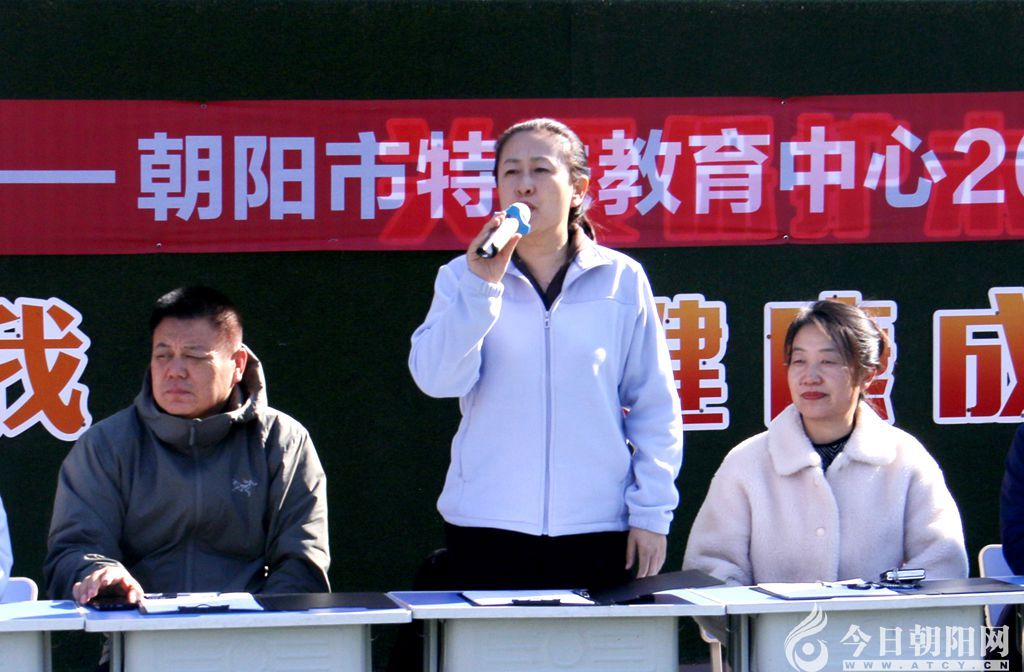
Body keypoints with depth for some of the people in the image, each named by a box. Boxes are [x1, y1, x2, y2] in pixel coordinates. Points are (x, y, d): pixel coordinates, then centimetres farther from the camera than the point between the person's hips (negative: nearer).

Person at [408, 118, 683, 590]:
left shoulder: (621, 279, 5)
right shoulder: (464, 278, 7)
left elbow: (655, 406, 7)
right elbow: (436, 379, -8)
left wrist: (651, 512, 1)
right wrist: (482, 286, -16)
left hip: (597, 528, 0)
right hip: (486, 529, 0)